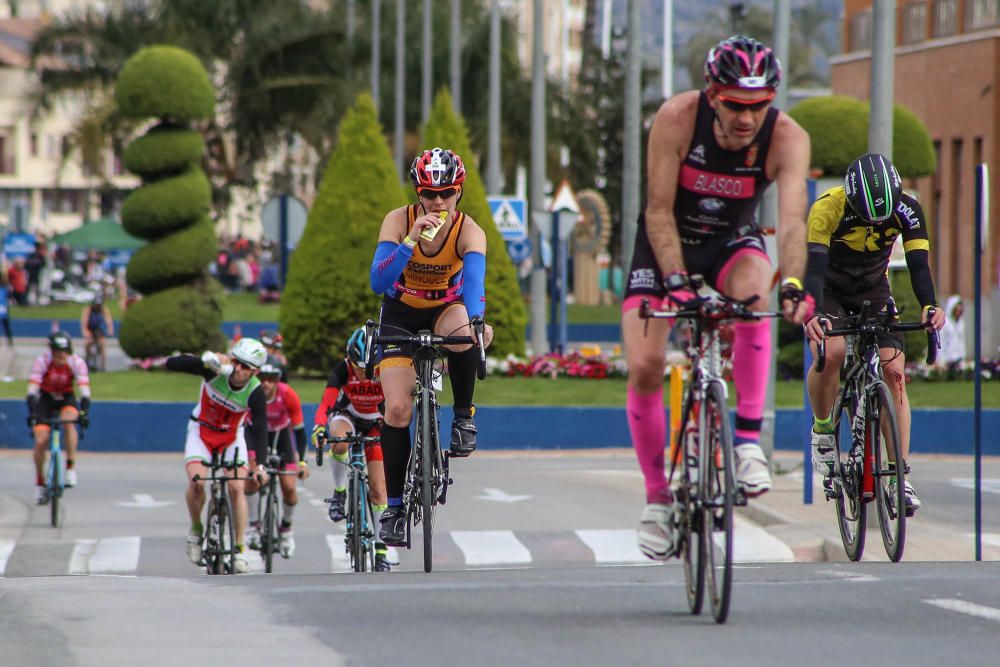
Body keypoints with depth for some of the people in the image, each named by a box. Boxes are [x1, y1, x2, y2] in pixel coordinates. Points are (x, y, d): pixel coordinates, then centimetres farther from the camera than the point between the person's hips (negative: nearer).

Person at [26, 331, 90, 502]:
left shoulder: (77, 363, -24)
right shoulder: (42, 361, -26)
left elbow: (85, 391, -28)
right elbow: (32, 390, -30)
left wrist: (84, 413, -43)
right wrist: (32, 413, -43)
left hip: (66, 399, 0)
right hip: (45, 398, 0)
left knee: (68, 421, -34)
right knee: (40, 441, -14)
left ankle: (71, 467, -22)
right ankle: (40, 484, 6)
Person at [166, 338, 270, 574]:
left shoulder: (255, 393, -25)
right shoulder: (214, 370, -26)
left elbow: (260, 429, -28)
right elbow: (172, 363, -31)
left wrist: (260, 465, -41)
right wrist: (206, 360, -45)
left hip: (232, 435, 0)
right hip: (202, 430, 0)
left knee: (237, 488, -15)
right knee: (197, 481, -23)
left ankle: (240, 548, -4)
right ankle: (196, 528, 2)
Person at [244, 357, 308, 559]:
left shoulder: (288, 396, -30)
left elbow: (299, 430, -22)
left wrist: (302, 461, -32)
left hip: (280, 435, 0)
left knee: (289, 487, -11)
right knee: (252, 478, -26)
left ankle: (286, 528, 16)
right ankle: (254, 526, -11)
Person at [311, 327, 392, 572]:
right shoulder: (342, 370, -28)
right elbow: (326, 402, -39)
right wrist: (319, 427, -58)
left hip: (375, 424, 1)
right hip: (347, 416, -1)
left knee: (378, 489, -6)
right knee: (340, 444, -40)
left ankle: (381, 549, 3)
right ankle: (339, 492, -16)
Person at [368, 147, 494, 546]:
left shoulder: (470, 232, -21)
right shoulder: (398, 221, -20)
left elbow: (474, 282, -37)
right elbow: (378, 282, -29)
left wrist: (475, 322, -57)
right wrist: (412, 240, -42)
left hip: (446, 309, 0)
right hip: (401, 315, 0)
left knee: (463, 330, -39)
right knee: (397, 409, -14)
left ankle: (464, 417, -15)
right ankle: (395, 505, -3)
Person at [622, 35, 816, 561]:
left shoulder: (787, 138, -26)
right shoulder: (677, 118, -28)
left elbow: (792, 219, -37)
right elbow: (659, 211, -27)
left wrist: (792, 284, -55)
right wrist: (676, 280, -40)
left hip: (733, 241, 0)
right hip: (667, 242, 0)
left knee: (754, 293, -35)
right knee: (645, 367, -14)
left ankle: (748, 439, -23)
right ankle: (657, 498, 4)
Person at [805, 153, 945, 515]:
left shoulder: (907, 210, -23)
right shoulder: (827, 209, -31)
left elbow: (918, 264, -26)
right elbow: (814, 268, -37)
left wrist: (929, 306, -46)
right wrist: (814, 315, -54)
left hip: (873, 290, 2)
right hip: (830, 290, -2)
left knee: (894, 373, -13)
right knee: (830, 353, -31)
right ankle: (822, 429, -4)